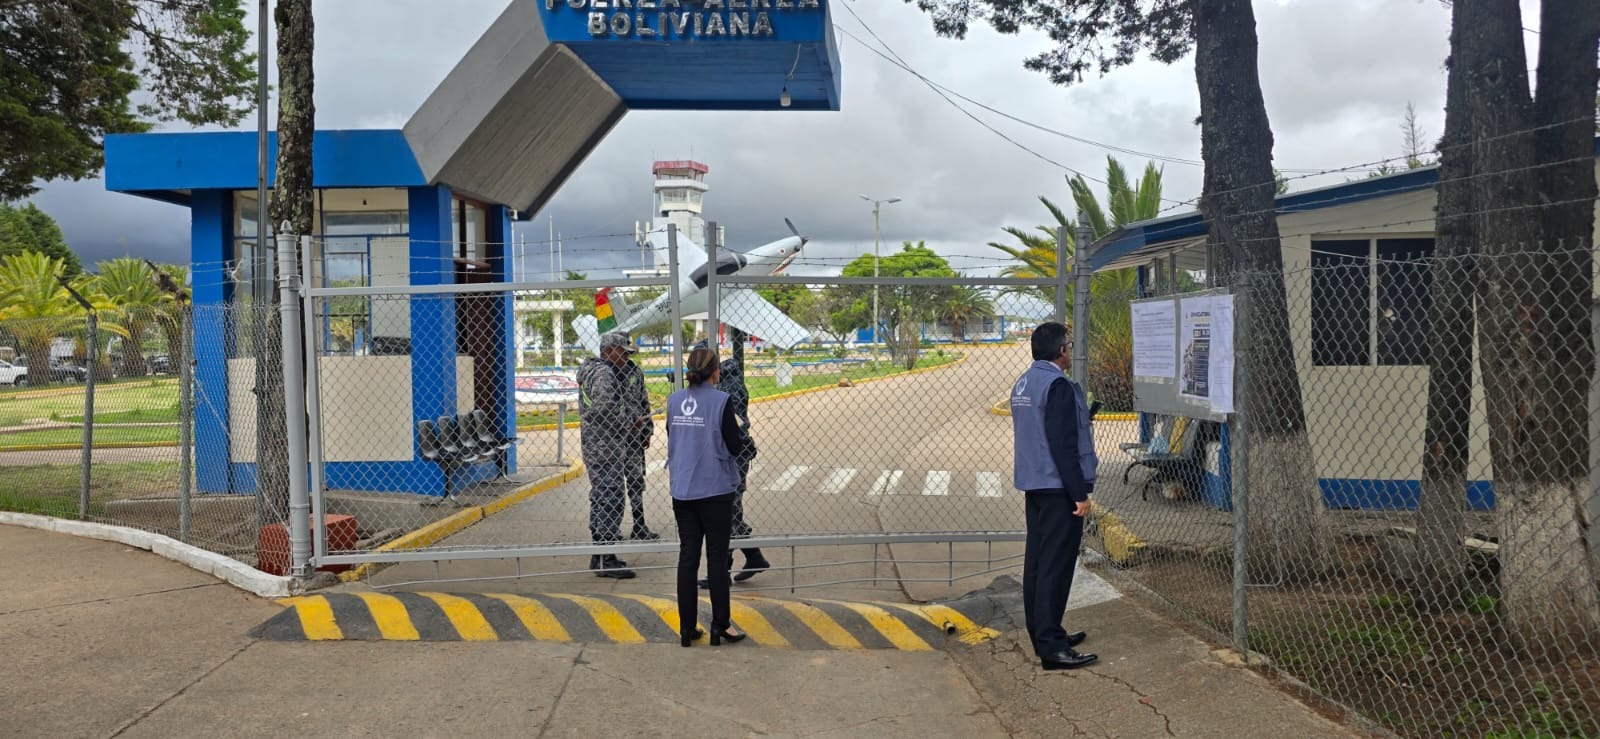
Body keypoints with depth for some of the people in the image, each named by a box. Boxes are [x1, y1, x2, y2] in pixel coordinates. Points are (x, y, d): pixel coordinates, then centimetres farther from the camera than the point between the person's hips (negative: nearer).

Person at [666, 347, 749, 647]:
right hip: (715, 489, -4)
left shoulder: (674, 401, 2)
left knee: (687, 557, 10)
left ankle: (687, 627, 14)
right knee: (717, 558, 5)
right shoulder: (720, 401, -14)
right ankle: (720, 625, 11)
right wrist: (740, 433, 9)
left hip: (682, 490, 4)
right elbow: (735, 447, -10)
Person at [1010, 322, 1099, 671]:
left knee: (1036, 561, 14)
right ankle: (1051, 646, -5)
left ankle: (1043, 634, 23)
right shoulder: (1058, 385, -17)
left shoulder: (1022, 384, 13)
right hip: (1058, 487, -10)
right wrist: (1080, 493, -18)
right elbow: (1062, 444, -21)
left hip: (1033, 484, 10)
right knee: (1056, 566, -7)